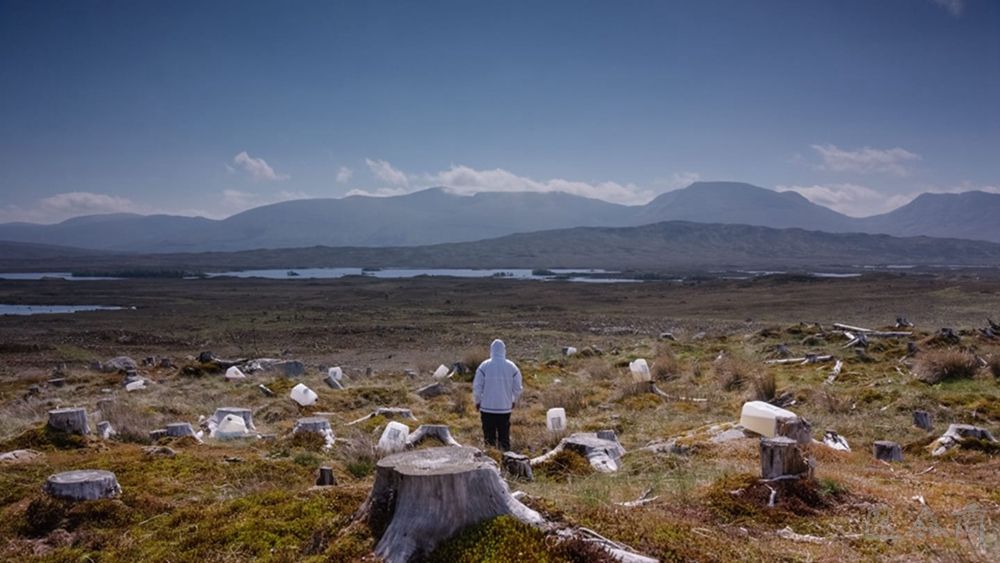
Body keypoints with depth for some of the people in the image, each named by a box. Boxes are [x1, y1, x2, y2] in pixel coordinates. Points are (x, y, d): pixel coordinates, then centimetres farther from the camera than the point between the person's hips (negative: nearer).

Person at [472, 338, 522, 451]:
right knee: (504, 435, 12)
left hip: (487, 407, -2)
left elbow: (477, 386, -6)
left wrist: (477, 401, 9)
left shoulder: (484, 366, -9)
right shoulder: (512, 367, -3)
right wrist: (514, 400, 19)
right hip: (505, 407, 2)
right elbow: (517, 387, 3)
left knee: (489, 436, 7)